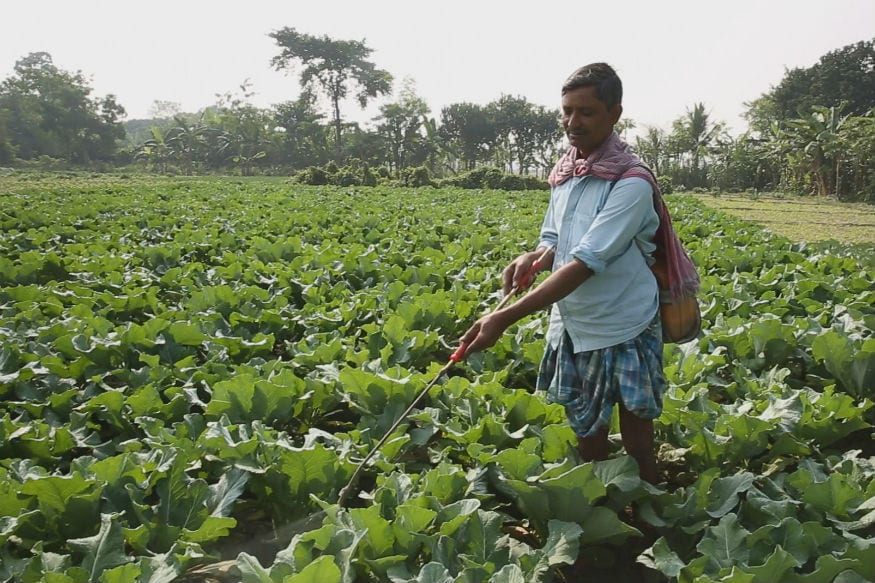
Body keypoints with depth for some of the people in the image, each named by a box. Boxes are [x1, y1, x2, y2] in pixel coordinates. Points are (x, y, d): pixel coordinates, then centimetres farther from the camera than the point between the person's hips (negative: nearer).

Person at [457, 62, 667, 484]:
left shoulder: (631, 183, -19)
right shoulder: (565, 172, 4)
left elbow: (586, 263, -26)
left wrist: (505, 317, -31)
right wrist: (534, 256, -13)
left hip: (624, 331, -6)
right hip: (573, 327, 6)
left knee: (636, 444, 10)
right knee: (587, 439, 19)